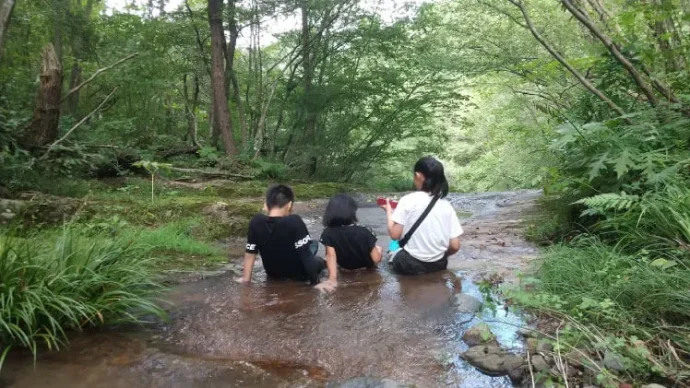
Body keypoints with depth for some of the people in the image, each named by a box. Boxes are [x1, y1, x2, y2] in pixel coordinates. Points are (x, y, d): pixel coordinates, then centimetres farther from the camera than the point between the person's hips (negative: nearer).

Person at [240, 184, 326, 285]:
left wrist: (246, 279, 0)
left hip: (273, 275, 5)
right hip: (298, 275, -5)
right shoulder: (294, 222, -28)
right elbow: (304, 253, -24)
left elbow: (250, 254, -9)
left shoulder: (256, 222, -16)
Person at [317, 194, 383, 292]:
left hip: (344, 266, 1)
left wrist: (332, 279, -33)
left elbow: (331, 256, -33)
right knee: (379, 250, 31)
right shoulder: (364, 232, -31)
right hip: (365, 266, 0)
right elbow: (376, 259, -26)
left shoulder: (328, 234, -29)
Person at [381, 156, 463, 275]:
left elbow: (395, 235, -13)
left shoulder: (408, 200, -13)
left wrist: (389, 210, 3)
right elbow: (455, 246, -4)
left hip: (410, 264, -3)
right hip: (438, 265, 3)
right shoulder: (446, 206, -4)